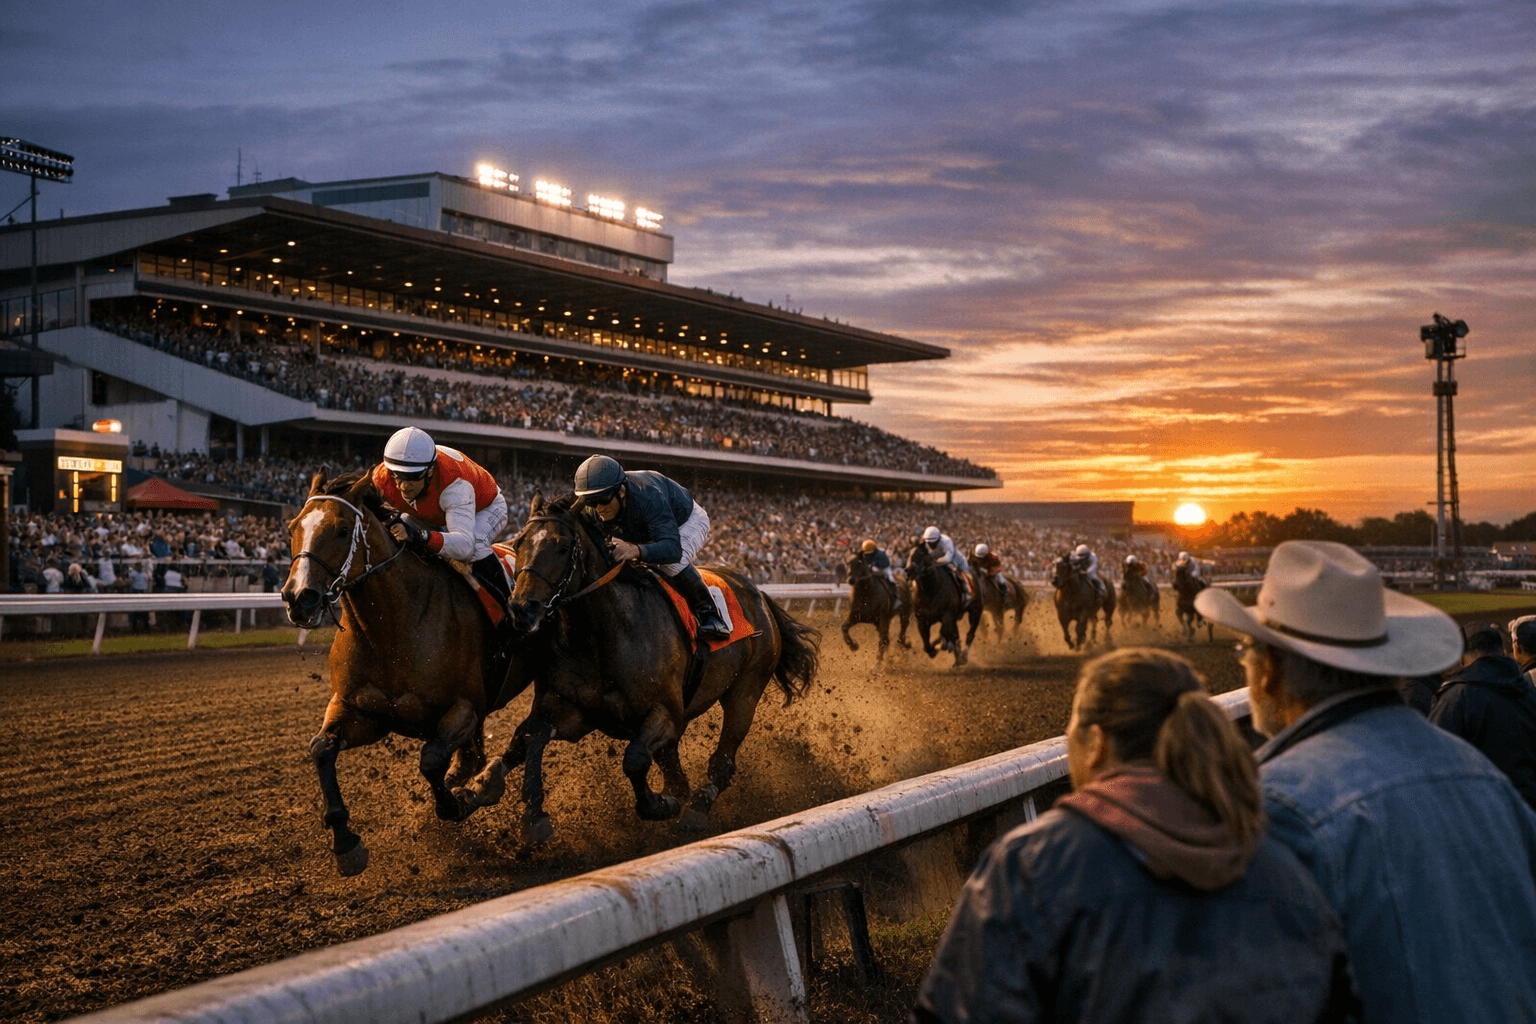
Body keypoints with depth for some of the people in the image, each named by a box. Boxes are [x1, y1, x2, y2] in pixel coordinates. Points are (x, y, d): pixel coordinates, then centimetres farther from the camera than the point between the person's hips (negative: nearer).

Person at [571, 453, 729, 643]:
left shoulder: (648, 498, -47)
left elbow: (673, 549, -56)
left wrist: (637, 550, -75)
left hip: (689, 520, -7)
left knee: (672, 563, -35)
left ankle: (709, 614, -17)